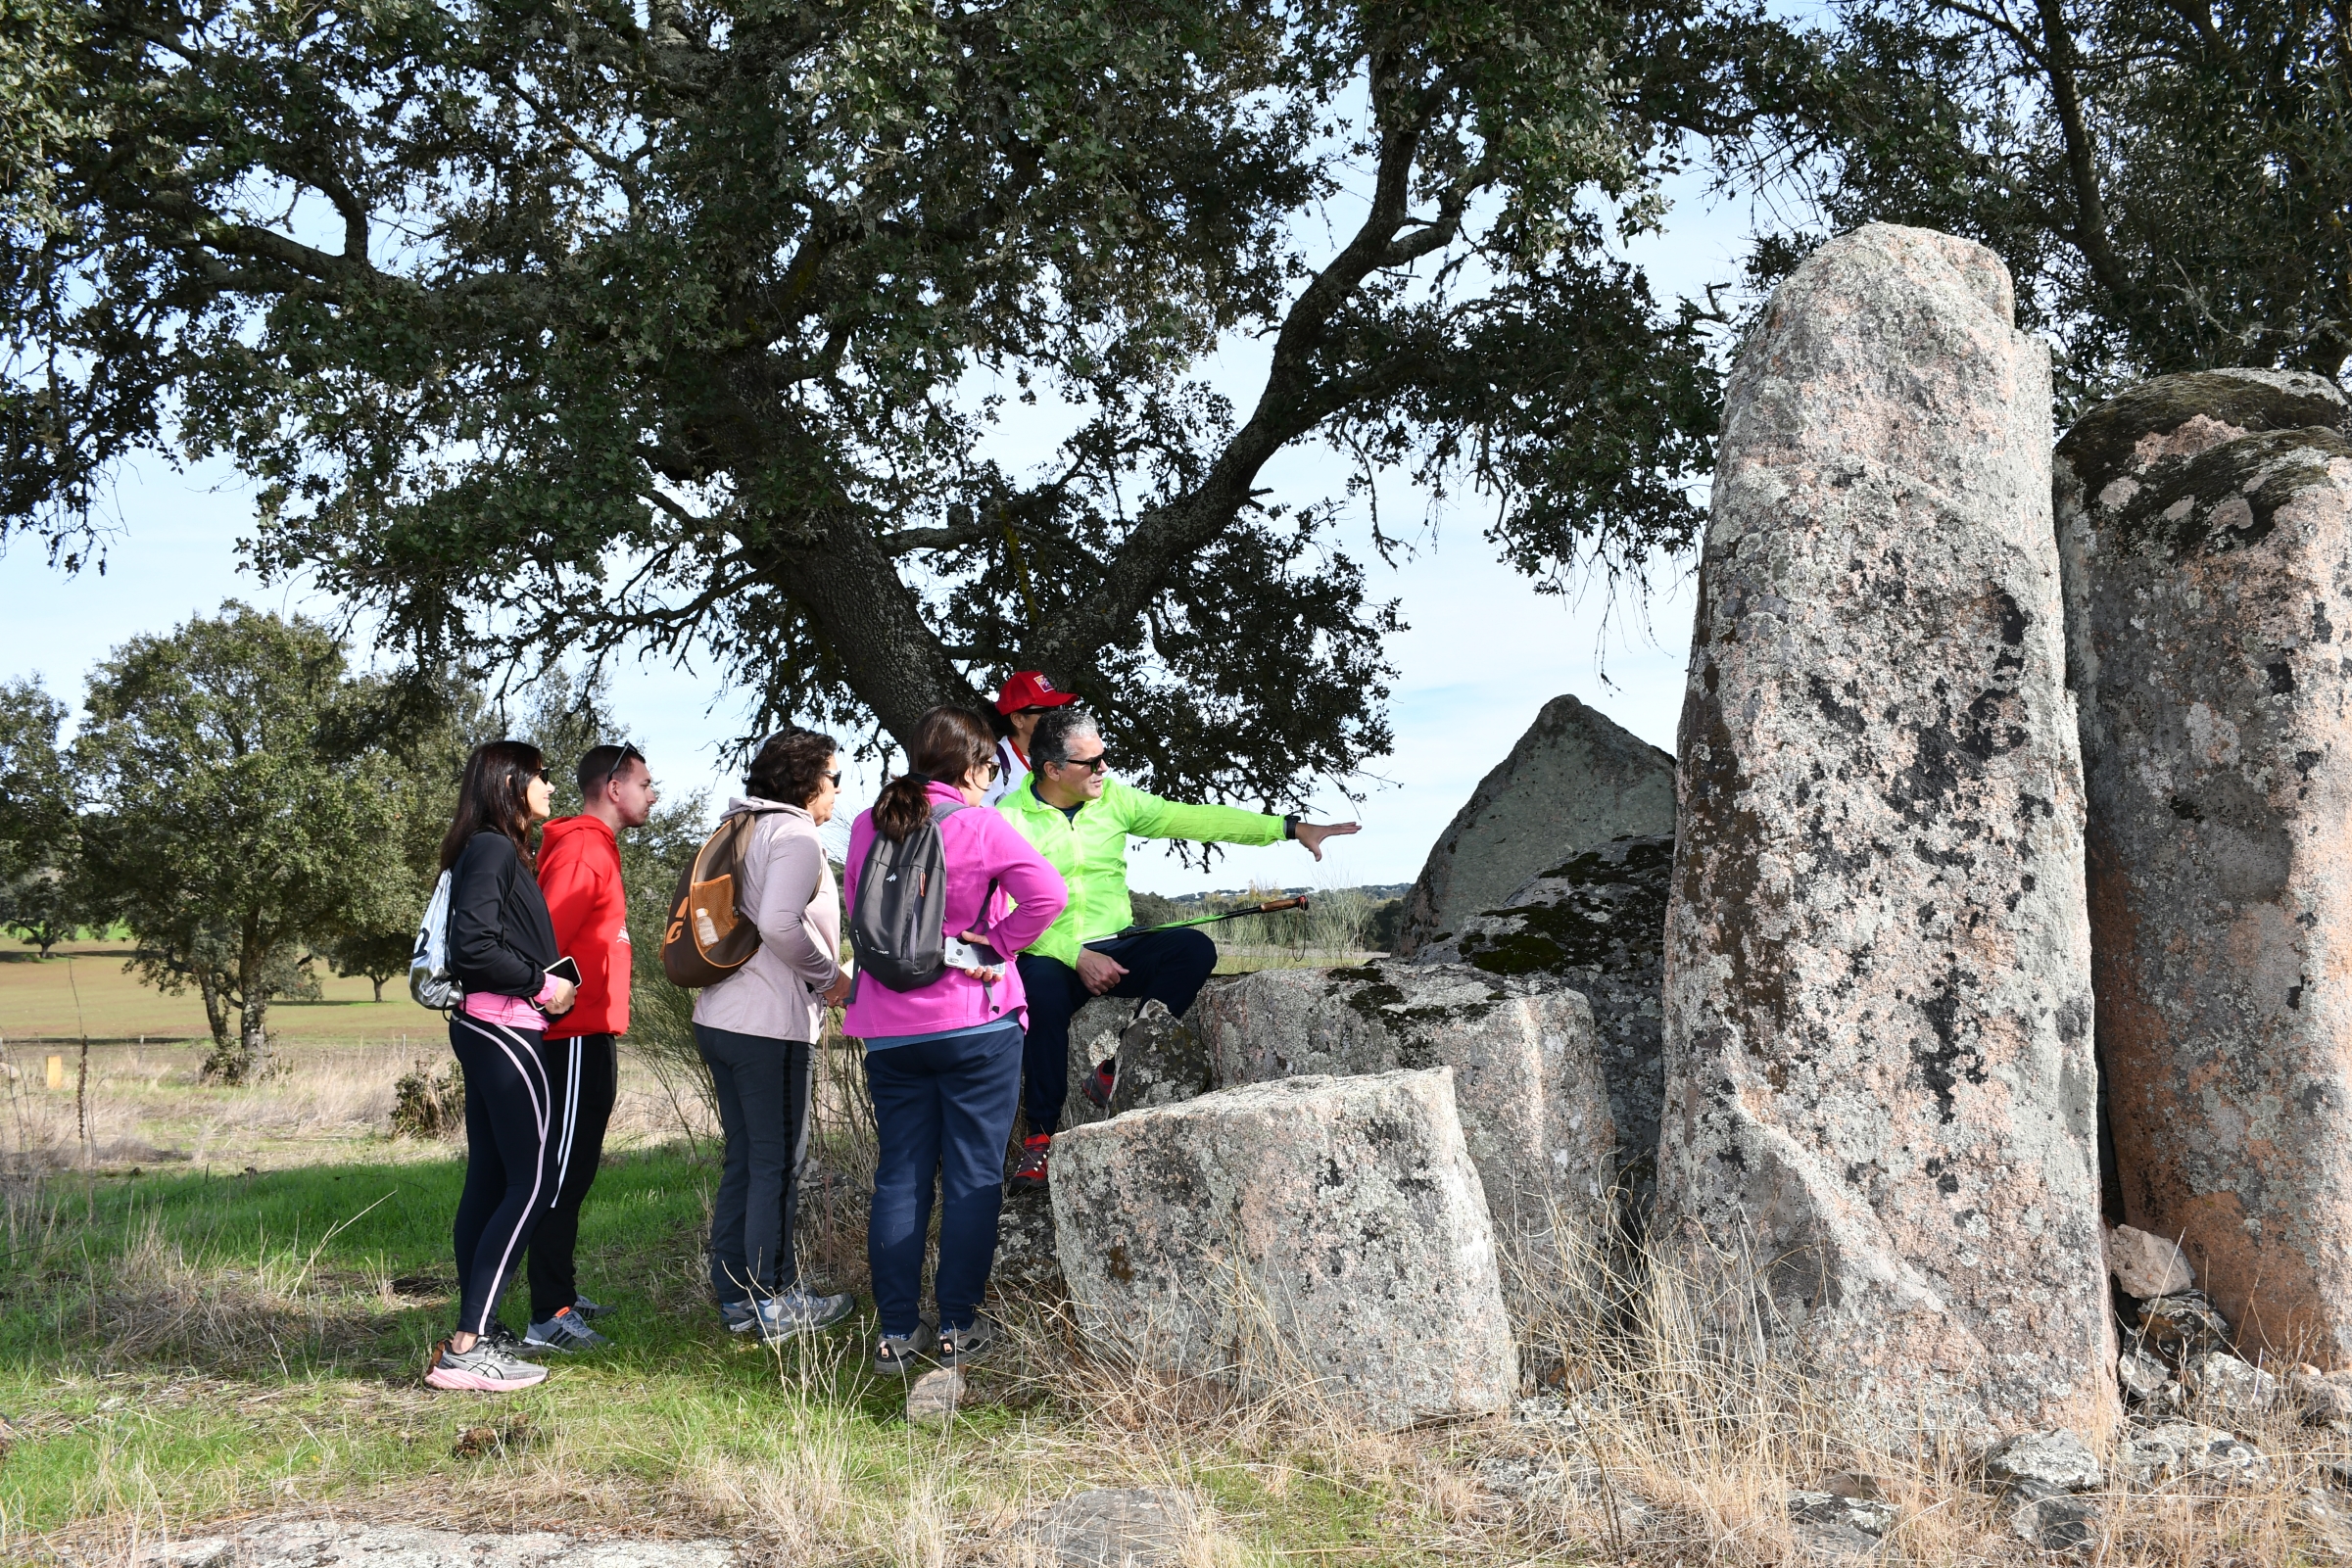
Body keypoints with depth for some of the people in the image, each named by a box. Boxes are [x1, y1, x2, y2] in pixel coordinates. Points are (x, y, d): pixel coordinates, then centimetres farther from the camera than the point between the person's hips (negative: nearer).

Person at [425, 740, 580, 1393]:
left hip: (486, 1029, 10)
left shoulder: (494, 852, 18)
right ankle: (467, 1348, -11)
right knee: (530, 1182, -9)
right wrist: (543, 984, -13)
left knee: (488, 1180, 11)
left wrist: (545, 983, 8)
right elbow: (474, 947, -22)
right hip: (503, 1028, -10)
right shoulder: (495, 851, -13)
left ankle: (474, 1333, 15)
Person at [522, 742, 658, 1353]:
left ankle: (561, 1295, 23)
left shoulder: (597, 849, 19)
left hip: (588, 1034, 11)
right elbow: (545, 937, -22)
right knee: (565, 1172, -9)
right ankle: (549, 1318, -7)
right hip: (577, 1034, -11)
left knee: (573, 1170, 15)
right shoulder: (581, 850, -13)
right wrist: (555, 1002, -19)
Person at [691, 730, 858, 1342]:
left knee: (743, 1160, 15)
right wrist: (830, 974, -10)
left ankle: (735, 1294, 22)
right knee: (778, 1164, 0)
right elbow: (781, 923, -25)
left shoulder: (740, 830, 17)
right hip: (771, 1026, -9)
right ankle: (777, 1302, 7)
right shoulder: (795, 835, -12)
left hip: (719, 1017, 9)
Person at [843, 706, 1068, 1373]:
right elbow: (1048, 894, -19)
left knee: (899, 1176, 9)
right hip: (977, 1024, -4)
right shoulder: (980, 827, -9)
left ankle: (897, 1330, 10)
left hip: (890, 1032, 4)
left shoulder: (867, 828, 6)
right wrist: (994, 944, -8)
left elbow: (859, 915, 15)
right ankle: (958, 1326, 7)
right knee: (972, 1175, 4)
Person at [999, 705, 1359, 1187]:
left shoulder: (1114, 799, 6)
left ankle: (1116, 1075, -14)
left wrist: (1290, 828, 1)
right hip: (1049, 955, -4)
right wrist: (1077, 957, -24)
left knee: (1194, 949, -20)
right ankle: (1040, 1133, -24)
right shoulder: (1010, 820, -9)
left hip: (1115, 947, 5)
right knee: (1042, 986, -38)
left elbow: (1193, 819, 5)